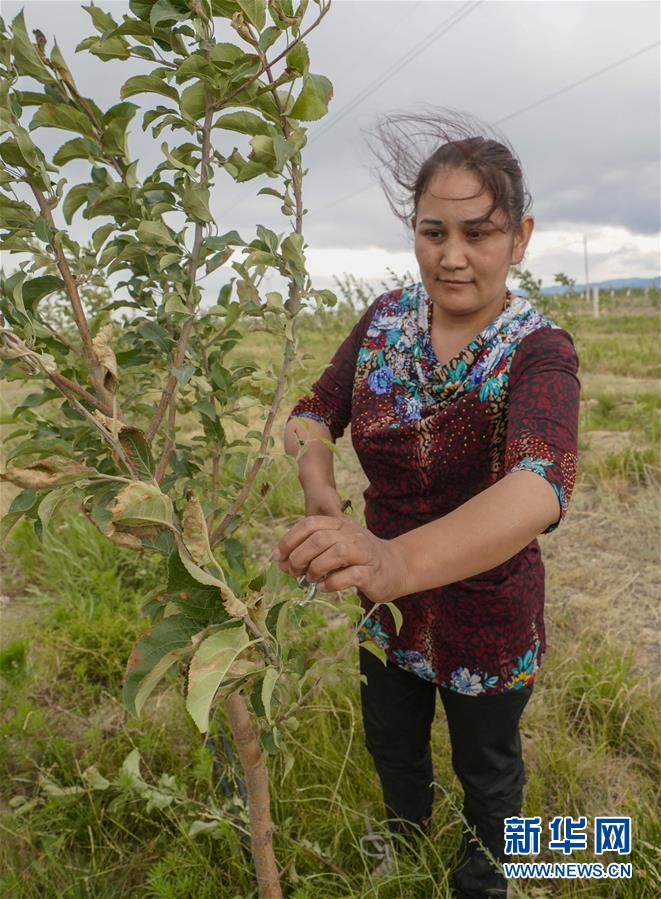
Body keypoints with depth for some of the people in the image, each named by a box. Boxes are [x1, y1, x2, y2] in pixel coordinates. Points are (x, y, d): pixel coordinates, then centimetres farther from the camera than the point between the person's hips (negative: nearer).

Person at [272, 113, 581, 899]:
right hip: (386, 602, 4)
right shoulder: (387, 318, -10)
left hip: (486, 615, -4)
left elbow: (539, 486, -43)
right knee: (392, 746, 28)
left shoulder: (538, 353, -25)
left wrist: (397, 557, -62)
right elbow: (314, 412, -9)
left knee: (485, 768, 23)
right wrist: (317, 487, -32)